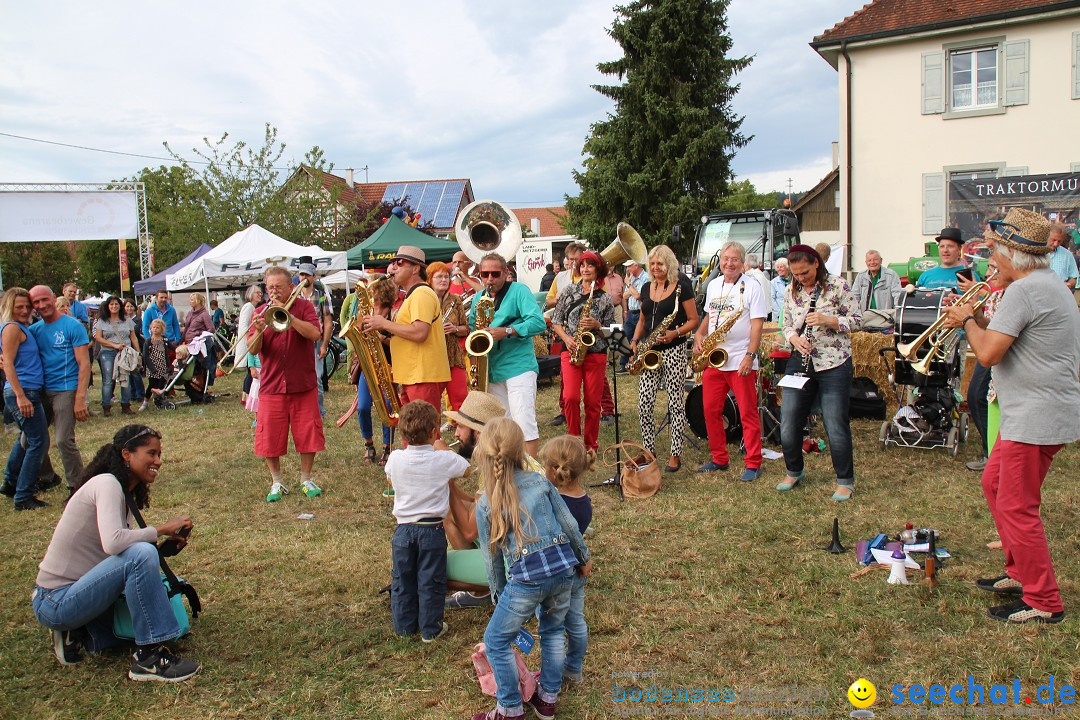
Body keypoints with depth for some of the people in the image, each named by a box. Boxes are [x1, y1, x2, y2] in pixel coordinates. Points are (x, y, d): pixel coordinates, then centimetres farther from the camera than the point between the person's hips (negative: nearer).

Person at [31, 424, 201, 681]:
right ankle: (149, 657, -23)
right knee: (140, 554, -30)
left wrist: (169, 543, -9)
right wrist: (161, 529, -22)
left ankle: (78, 634, 11)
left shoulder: (125, 494, 12)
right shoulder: (106, 484, -17)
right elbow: (113, 542, -34)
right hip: (56, 600, -10)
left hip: (76, 592, 10)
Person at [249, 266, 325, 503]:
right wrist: (259, 331, -22)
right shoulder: (261, 312, 6)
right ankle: (276, 483, 19)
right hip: (271, 385, 2)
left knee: (308, 434, 4)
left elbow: (314, 333, -18)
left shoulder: (304, 307, 1)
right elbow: (252, 350, -2)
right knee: (270, 437, 3)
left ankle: (306, 480, 21)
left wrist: (286, 314, -23)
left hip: (303, 384, -1)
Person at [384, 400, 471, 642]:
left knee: (402, 580, 16)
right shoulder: (444, 460, -14)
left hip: (403, 529, 3)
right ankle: (430, 628, 18)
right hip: (432, 530, -2)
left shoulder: (395, 459, -6)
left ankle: (404, 625, 27)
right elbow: (467, 468, 7)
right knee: (430, 582, 9)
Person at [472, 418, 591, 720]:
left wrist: (499, 593, 21)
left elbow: (491, 555, 7)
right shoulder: (541, 482, 6)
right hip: (563, 566, 4)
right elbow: (569, 525, 9)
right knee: (553, 631, 26)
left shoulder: (485, 503, 1)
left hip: (526, 577, -4)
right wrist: (584, 558, 25)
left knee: (496, 641, 14)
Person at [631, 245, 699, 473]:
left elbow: (693, 320, -3)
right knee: (644, 403, 1)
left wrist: (675, 333, -20)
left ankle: (676, 455, 8)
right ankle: (649, 450, 14)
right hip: (650, 352, 5)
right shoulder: (646, 288, 13)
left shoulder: (682, 287, -4)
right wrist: (635, 340, 5)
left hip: (673, 350, -5)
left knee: (675, 402, -1)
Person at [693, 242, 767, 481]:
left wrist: (750, 356, -19)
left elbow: (757, 324, -10)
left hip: (741, 361, -6)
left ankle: (753, 464, 5)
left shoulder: (752, 287, -5)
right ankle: (719, 459, 21)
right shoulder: (713, 285, 13)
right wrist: (699, 334, 4)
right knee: (711, 411, 8)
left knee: (748, 414, -2)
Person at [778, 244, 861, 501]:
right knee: (788, 425, 5)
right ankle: (794, 472, 28)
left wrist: (827, 320, -20)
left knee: (836, 427, -1)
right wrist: (794, 338, -9)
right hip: (800, 363, 4)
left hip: (833, 365, -4)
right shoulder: (791, 291, 7)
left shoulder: (838, 285, -5)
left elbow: (856, 320, -3)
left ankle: (845, 481, 16)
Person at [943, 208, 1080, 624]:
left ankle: (1043, 603, 7)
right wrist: (978, 320, 8)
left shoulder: (1024, 290, -20)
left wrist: (968, 321, -5)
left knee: (1016, 508, -3)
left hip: (1037, 417, -11)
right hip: (1032, 413, 11)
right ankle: (1021, 574, 32)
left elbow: (988, 354, -22)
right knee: (995, 485, 21)